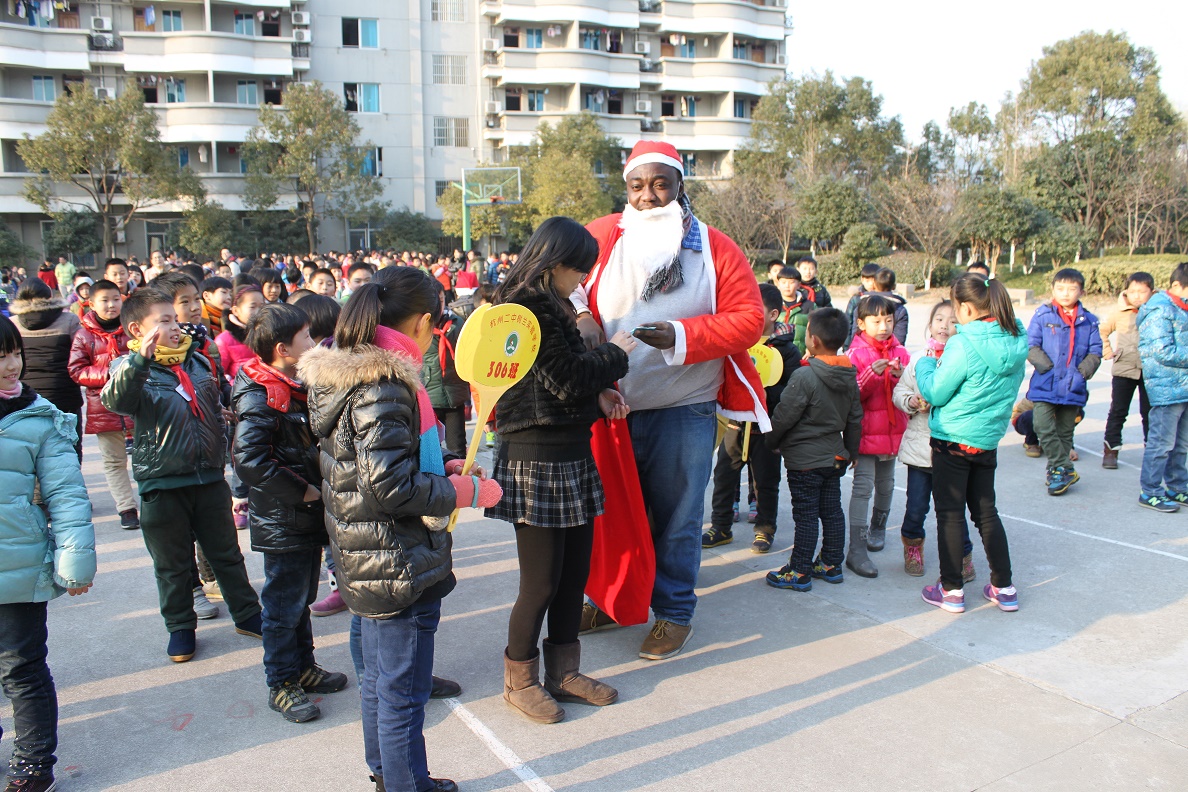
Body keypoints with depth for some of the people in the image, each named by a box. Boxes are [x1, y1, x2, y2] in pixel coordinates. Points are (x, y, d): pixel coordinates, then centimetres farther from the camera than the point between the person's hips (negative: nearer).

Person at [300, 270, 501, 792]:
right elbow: (390, 487, -27)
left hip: (367, 563, 10)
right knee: (404, 690, 5)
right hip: (400, 566, -10)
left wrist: (444, 465, 10)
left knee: (379, 678, 24)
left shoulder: (349, 374, 6)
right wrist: (467, 491, -16)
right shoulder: (383, 386, -24)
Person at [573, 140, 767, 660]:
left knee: (674, 517, 8)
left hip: (683, 412, -2)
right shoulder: (601, 237, 2)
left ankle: (674, 612, 27)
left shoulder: (716, 250, -2)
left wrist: (681, 336, -19)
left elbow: (748, 320, -7)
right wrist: (581, 317, -16)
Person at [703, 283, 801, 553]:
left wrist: (766, 393, -26)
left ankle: (765, 529, 26)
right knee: (724, 475, 10)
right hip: (735, 423, 4)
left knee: (766, 482, 9)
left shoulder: (787, 350, -7)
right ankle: (721, 527, 24)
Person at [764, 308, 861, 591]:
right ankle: (831, 564, 25)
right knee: (832, 511, 14)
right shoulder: (849, 377, 3)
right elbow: (855, 418, 12)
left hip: (804, 459, -7)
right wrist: (852, 451, 24)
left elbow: (784, 416, -16)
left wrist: (772, 441, 2)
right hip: (835, 456, 7)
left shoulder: (804, 376, -20)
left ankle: (800, 572, 7)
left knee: (806, 516, -1)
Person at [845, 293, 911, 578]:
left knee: (885, 485, 17)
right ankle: (857, 551, -8)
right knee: (863, 488, -8)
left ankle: (877, 528, 41)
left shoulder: (900, 353, 8)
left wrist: (900, 376, -15)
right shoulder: (856, 352, -6)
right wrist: (873, 373, -25)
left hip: (892, 430, 5)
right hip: (865, 431, -5)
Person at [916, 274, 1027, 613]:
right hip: (988, 440, 7)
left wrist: (926, 365, 4)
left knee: (950, 514, 5)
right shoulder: (1016, 342, 0)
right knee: (986, 512, 17)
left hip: (954, 439, -7)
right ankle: (1004, 588, 23)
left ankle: (951, 590, 13)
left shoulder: (963, 346, -22)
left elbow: (935, 393, -14)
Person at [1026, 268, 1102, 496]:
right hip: (1045, 385, -2)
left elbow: (1095, 353, 6)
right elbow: (1031, 346, -5)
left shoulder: (1089, 321, 5)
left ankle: (1058, 472, 25)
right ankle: (1065, 470, 0)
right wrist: (1047, 367, -15)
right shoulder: (1043, 315, -2)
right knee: (1043, 428, -13)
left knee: (1065, 432, 11)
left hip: (1073, 388, 2)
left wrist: (1083, 372, -9)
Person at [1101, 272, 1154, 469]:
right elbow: (1101, 331, 11)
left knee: (1149, 413, 9)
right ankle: (1111, 449, 12)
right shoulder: (1120, 314, -1)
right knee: (1118, 411, 5)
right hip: (1123, 370, 0)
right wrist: (1106, 351, 4)